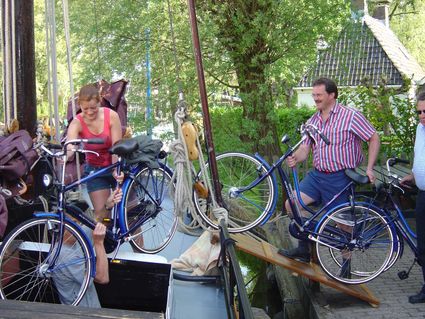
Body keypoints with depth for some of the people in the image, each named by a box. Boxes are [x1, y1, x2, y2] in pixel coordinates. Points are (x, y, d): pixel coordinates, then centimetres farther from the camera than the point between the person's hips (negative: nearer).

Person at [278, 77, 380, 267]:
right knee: (291, 204, -8)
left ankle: (346, 265, 19)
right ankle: (304, 249, 6)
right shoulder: (312, 121, 10)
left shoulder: (350, 116, -8)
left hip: (340, 178, -6)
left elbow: (374, 138, -6)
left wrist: (369, 168, -12)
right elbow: (305, 148, 4)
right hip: (317, 175, 6)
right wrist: (295, 158, -19)